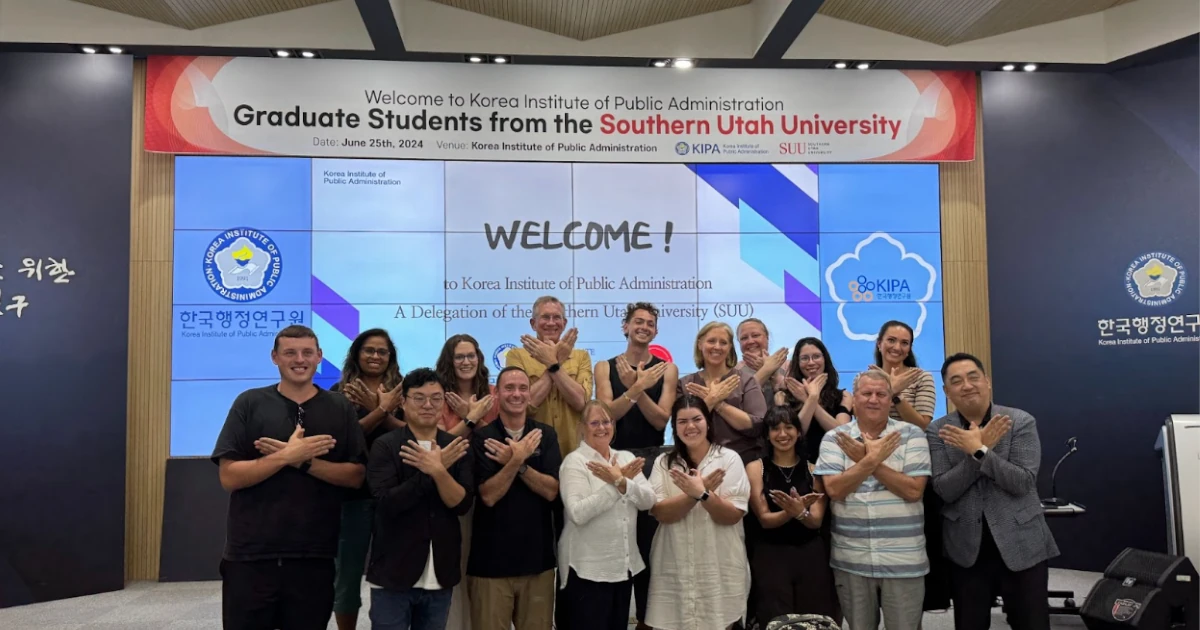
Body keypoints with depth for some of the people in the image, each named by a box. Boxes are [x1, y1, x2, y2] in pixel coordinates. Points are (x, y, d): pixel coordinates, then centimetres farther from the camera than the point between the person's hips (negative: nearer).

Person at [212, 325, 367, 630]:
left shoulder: (341, 408, 3)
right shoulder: (249, 403, -1)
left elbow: (356, 476, -3)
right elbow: (229, 476, -7)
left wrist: (303, 461, -15)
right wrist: (287, 455, -18)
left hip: (314, 556, 1)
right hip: (251, 555, -1)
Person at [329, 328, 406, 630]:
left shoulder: (399, 391, 5)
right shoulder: (340, 392, 2)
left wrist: (380, 409, -19)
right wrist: (381, 409, -19)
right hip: (353, 492, -1)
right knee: (347, 573, 9)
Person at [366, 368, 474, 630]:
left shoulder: (455, 447, 3)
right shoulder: (385, 446, -6)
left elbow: (462, 503, -6)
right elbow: (388, 503, -17)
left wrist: (438, 471, -22)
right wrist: (430, 472, -21)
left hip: (441, 575, 3)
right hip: (393, 574, -3)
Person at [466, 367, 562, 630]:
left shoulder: (545, 435, 2)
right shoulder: (482, 438, -4)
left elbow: (551, 491, -7)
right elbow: (488, 496, -12)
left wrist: (517, 462, -18)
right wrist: (516, 459, -22)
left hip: (537, 557, 2)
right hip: (491, 560, -2)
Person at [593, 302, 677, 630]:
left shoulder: (666, 369, 3)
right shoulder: (605, 367, 4)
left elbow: (661, 420, -6)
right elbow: (607, 413, -9)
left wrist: (636, 387, -19)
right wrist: (636, 387, -22)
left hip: (652, 459, 0)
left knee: (649, 538, 4)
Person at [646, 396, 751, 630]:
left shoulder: (729, 459, 0)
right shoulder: (663, 462, 5)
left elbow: (733, 515, -7)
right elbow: (660, 512, -7)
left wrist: (703, 494, -23)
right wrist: (695, 492, -20)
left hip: (720, 569, -1)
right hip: (674, 569, 1)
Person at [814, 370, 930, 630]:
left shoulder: (912, 435, -1)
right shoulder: (834, 439, 1)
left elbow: (913, 490, -11)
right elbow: (834, 490, -11)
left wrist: (866, 460, -14)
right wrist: (872, 459, -17)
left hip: (903, 561, -1)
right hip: (850, 560, 1)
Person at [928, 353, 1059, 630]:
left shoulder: (1021, 422, -5)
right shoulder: (938, 431, -2)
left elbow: (1023, 482, -14)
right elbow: (944, 490, -12)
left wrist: (979, 450, -23)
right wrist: (980, 447, -20)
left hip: (1021, 546, -1)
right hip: (966, 549, 1)